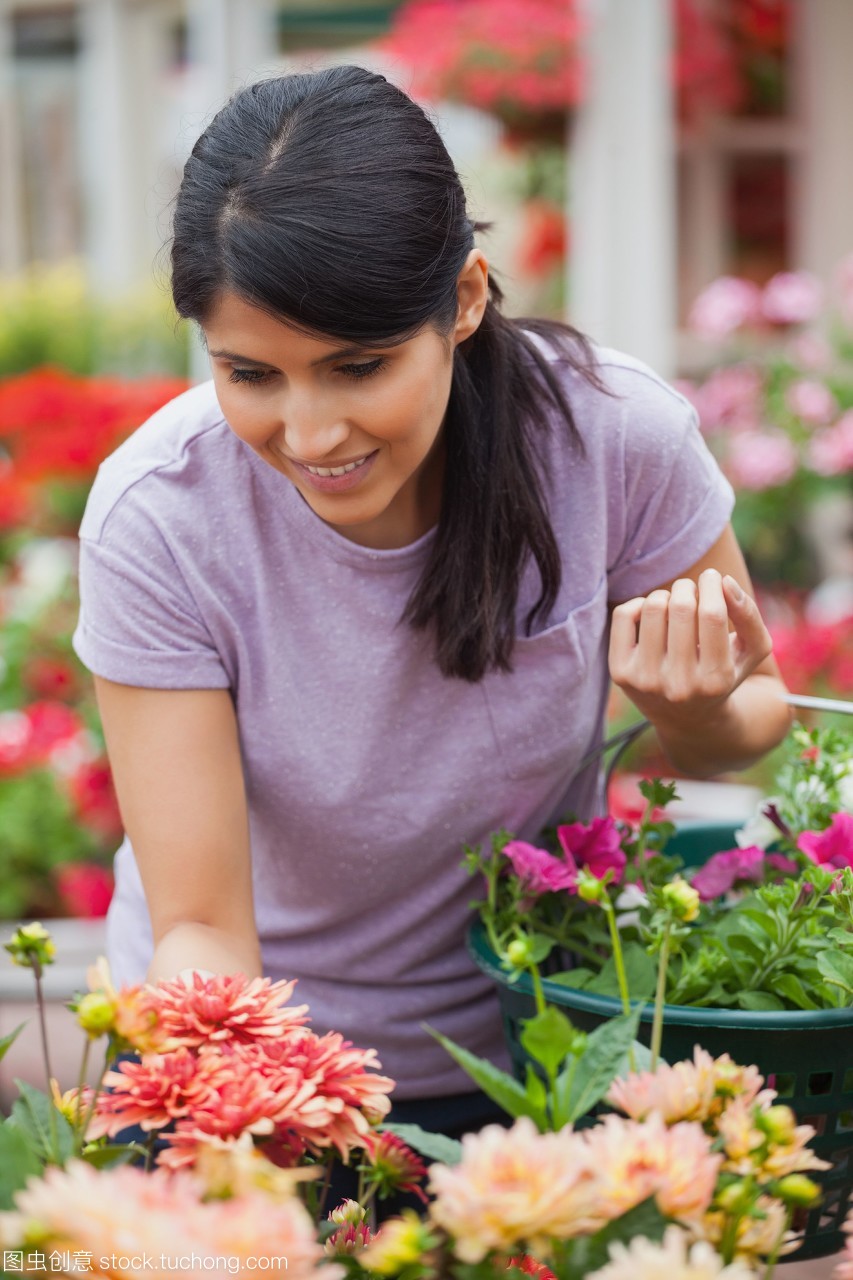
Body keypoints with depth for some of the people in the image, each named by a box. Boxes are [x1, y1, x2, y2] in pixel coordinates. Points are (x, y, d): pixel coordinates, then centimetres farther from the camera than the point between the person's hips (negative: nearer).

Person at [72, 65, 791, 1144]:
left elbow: (752, 712, -3)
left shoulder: (617, 436, -21)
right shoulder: (156, 520, -24)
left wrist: (696, 712, -26)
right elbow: (201, 924, -20)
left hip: (532, 1046, 1)